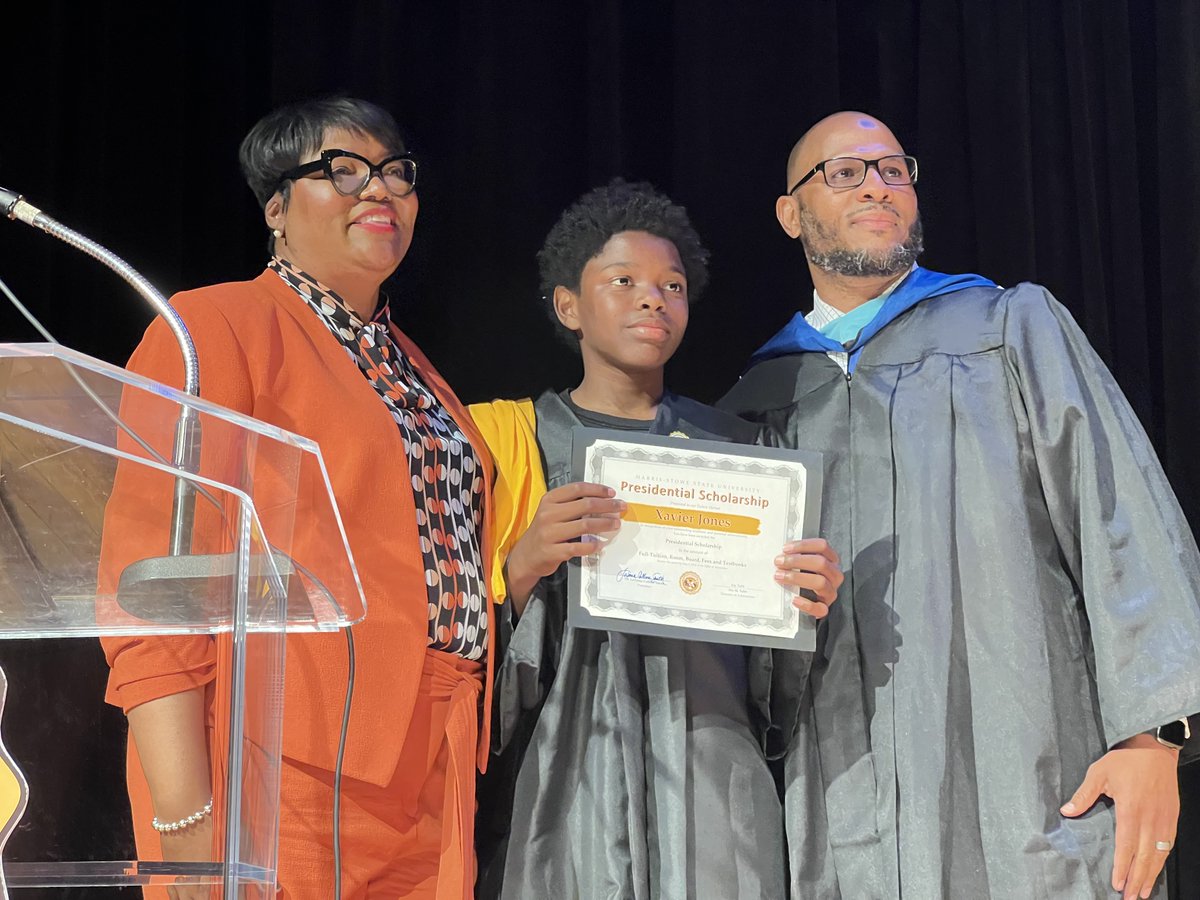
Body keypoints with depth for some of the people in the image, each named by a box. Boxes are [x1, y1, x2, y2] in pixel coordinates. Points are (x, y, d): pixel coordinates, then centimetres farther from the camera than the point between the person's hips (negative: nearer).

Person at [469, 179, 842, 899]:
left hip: (709, 780, 2)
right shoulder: (505, 436, 7)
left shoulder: (731, 447, 13)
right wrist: (524, 566, -17)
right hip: (560, 779, -2)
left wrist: (809, 603, -7)